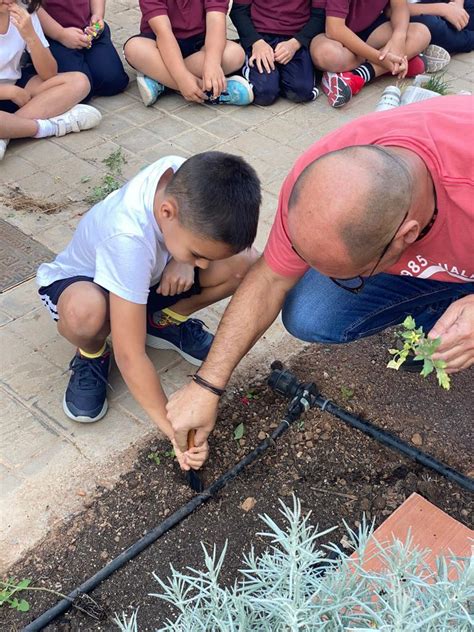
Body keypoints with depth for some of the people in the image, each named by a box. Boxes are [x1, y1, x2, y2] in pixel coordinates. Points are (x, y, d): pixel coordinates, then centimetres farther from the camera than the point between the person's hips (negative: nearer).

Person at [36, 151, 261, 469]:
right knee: (84, 311, -43)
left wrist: (185, 260, -24)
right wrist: (173, 425, -33)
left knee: (244, 261, -20)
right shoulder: (129, 237, -43)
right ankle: (92, 356, -5)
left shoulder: (189, 180, -28)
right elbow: (130, 355, -39)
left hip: (155, 276, 5)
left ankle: (166, 322, 6)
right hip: (81, 282, -5)